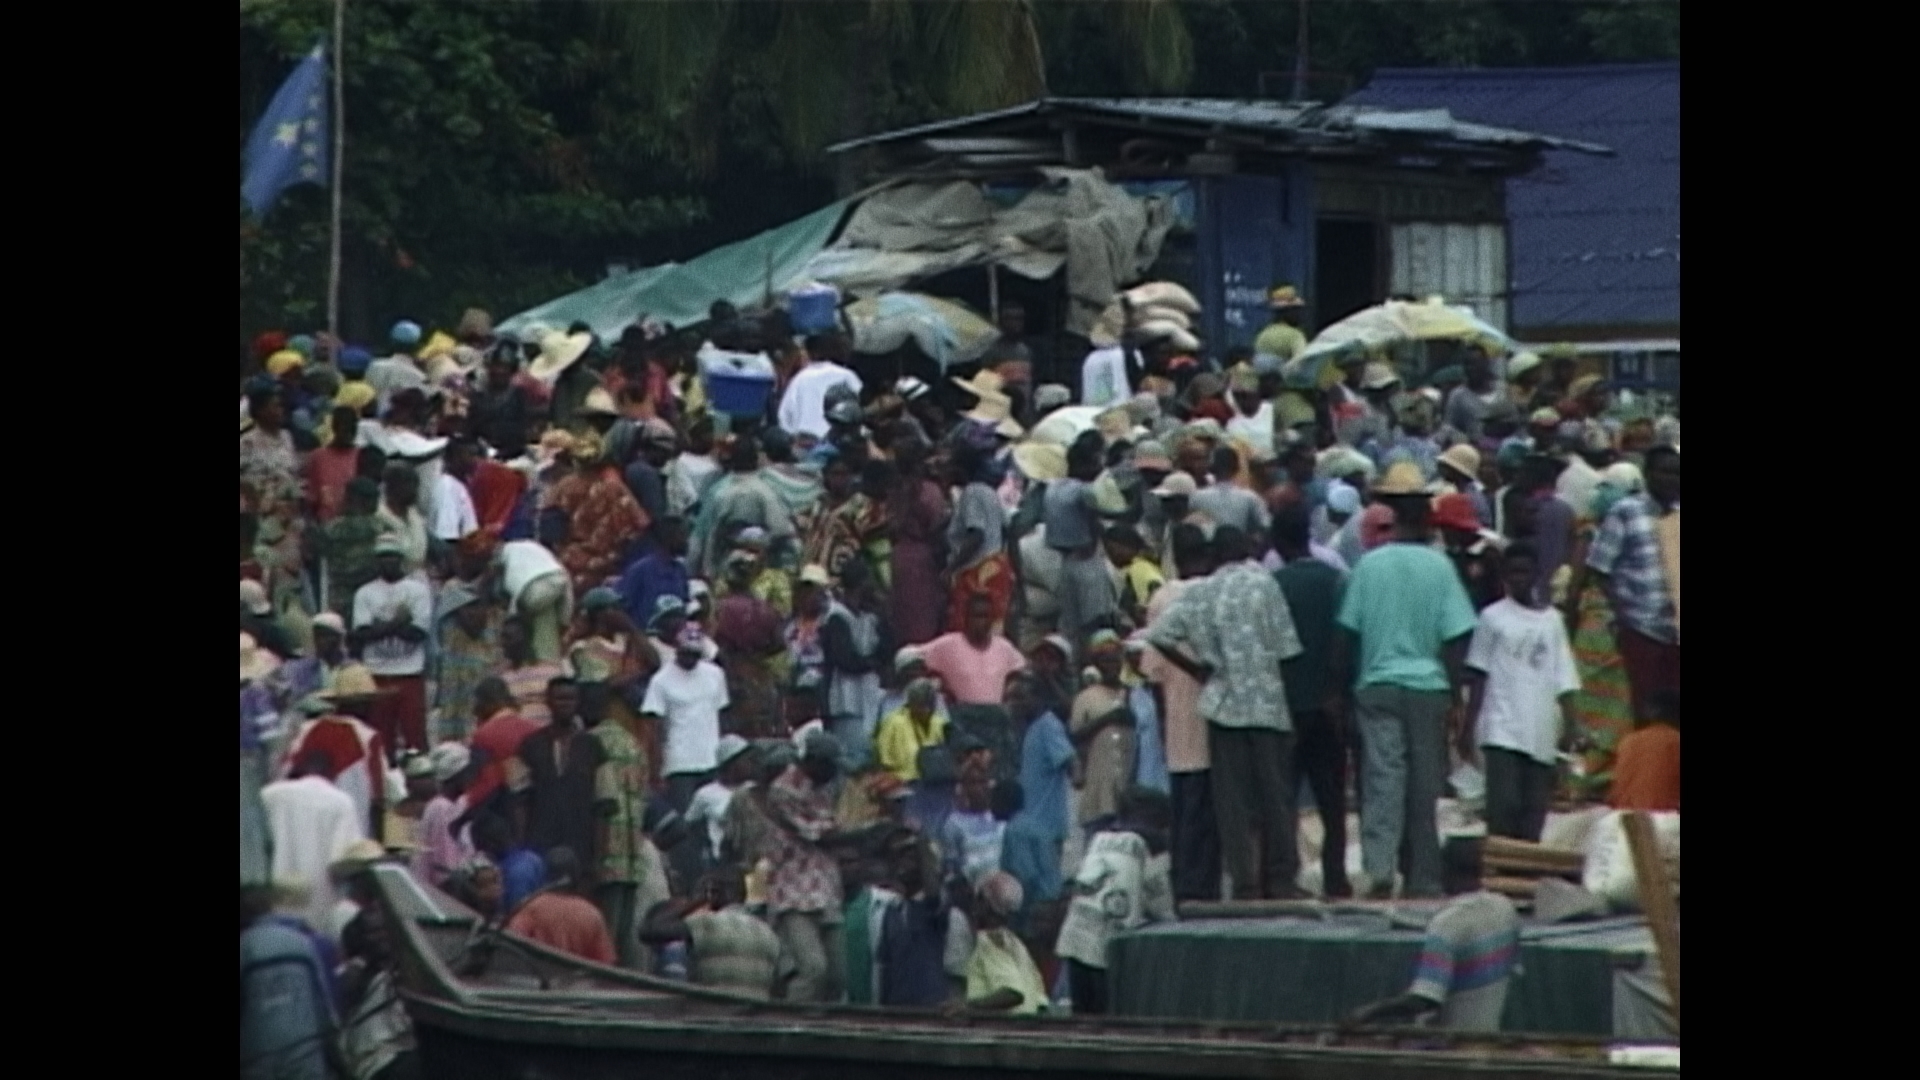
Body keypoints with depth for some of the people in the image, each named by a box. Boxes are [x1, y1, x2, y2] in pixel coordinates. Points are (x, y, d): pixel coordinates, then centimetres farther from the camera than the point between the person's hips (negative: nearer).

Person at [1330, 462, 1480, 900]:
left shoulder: (1369, 565, -1)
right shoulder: (1439, 567, -4)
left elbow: (1347, 633, 3)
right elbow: (1454, 638, -4)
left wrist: (1339, 690, 12)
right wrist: (1455, 698, 3)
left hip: (1377, 684, 0)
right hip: (1428, 685, 0)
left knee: (1382, 779, -4)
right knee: (1424, 787, 7)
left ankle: (1379, 868, -21)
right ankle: (1423, 879, 10)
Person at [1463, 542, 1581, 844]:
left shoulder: (1552, 621, 13)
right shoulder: (1493, 617, 4)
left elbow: (1564, 681, 11)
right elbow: (1478, 677, 3)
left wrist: (1569, 725, 1)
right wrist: (1468, 727, -2)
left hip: (1542, 736, 3)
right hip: (1502, 731, -3)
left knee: (1534, 817, 1)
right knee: (1504, 808, -13)